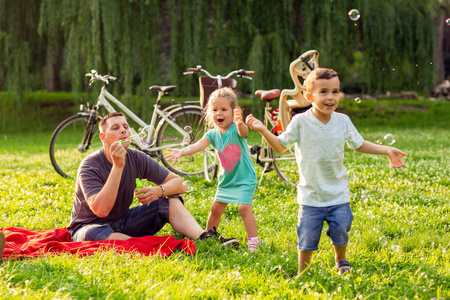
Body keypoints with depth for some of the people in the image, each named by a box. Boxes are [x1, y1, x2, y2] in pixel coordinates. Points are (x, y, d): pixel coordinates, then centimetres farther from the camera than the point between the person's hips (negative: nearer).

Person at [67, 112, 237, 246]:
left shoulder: (136, 159, -5)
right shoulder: (90, 166, -20)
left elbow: (178, 183, -3)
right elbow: (101, 210, -35)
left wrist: (159, 191, -27)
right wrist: (117, 166, -36)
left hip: (122, 223, 5)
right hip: (89, 226, -5)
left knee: (170, 200, -11)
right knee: (93, 234, -42)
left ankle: (204, 238, -34)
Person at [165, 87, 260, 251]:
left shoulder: (236, 130, -18)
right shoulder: (213, 134, -4)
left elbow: (243, 132, -41)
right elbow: (199, 145, -18)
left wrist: (241, 124, -66)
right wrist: (181, 152, -37)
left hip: (244, 179, -6)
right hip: (226, 179, 6)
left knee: (244, 207, -19)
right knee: (215, 208, 11)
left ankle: (253, 241, -13)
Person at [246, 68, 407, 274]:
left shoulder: (343, 121, -1)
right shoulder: (300, 122, -9)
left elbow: (359, 145, 13)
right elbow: (281, 146, 1)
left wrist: (386, 150, 6)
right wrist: (262, 130, -12)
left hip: (338, 193, 2)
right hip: (311, 194, -2)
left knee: (340, 230, 1)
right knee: (307, 238, 1)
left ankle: (340, 261, 32)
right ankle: (303, 274, 22)